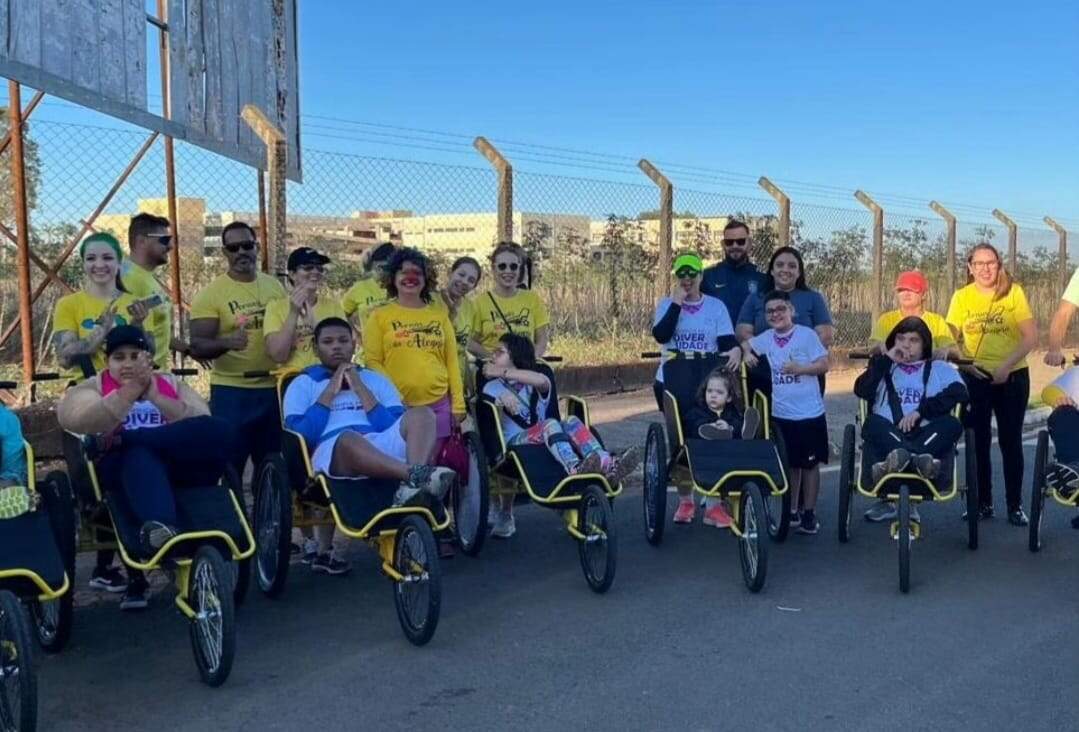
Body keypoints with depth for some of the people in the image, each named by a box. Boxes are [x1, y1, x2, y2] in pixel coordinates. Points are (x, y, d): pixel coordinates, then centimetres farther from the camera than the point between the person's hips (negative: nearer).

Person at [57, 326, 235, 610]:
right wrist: (131, 390, -13)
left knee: (220, 431, -28)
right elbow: (86, 424, -5)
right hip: (123, 468, -2)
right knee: (140, 457, -39)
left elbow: (202, 425, 3)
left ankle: (125, 438, -25)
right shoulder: (94, 387, 19)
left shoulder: (172, 384, 22)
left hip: (180, 467, 2)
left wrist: (155, 397, -8)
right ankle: (160, 527, -62)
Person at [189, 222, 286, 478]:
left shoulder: (274, 286, 8)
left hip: (273, 389, 5)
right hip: (231, 392, -4)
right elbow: (197, 347, -13)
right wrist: (226, 342, -31)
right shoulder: (211, 293, -7)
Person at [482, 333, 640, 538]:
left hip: (542, 439, 3)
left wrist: (504, 372, -10)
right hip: (516, 442, -3)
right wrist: (502, 398, -28)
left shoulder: (534, 385, 19)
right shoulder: (493, 386, 18)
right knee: (550, 424, -32)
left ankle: (607, 464, -46)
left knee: (571, 422, -26)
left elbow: (542, 380, -9)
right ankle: (575, 468, -58)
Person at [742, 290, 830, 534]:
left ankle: (809, 514, 15)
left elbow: (824, 365, -11)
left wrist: (800, 368, -24)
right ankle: (793, 511, 26)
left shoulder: (806, 334, -10)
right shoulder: (767, 338, 3)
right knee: (790, 464, 15)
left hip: (809, 413, -4)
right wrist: (748, 354, 0)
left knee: (810, 463, 6)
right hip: (781, 414, 5)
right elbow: (747, 343, 21)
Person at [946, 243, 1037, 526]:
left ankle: (1015, 505, 13)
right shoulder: (962, 296, -1)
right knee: (979, 442, 7)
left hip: (1012, 377, -1)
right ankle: (983, 503, 17)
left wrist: (1006, 366, -17)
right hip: (975, 378, 1)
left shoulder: (1014, 292, -5)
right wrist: (964, 363, -19)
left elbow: (1031, 337, -8)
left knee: (1011, 441, 4)